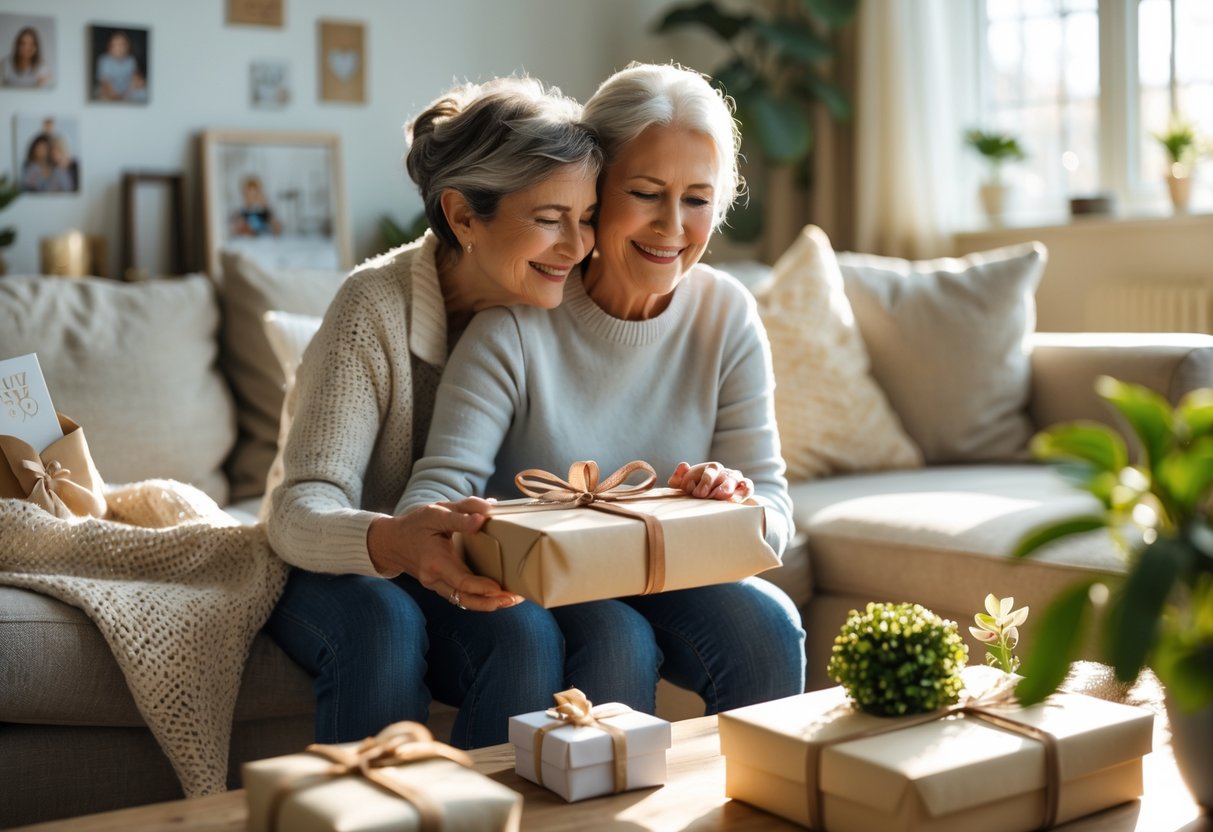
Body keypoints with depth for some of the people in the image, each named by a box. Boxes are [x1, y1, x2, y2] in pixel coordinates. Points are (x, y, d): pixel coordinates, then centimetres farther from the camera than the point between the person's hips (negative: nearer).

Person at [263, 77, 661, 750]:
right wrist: (391, 542, -51)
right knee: (383, 623, -34)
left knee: (527, 631, -29)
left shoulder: (565, 311, -9)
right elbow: (300, 510, -29)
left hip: (476, 584, 3)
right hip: (339, 574, -2)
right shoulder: (379, 304, -22)